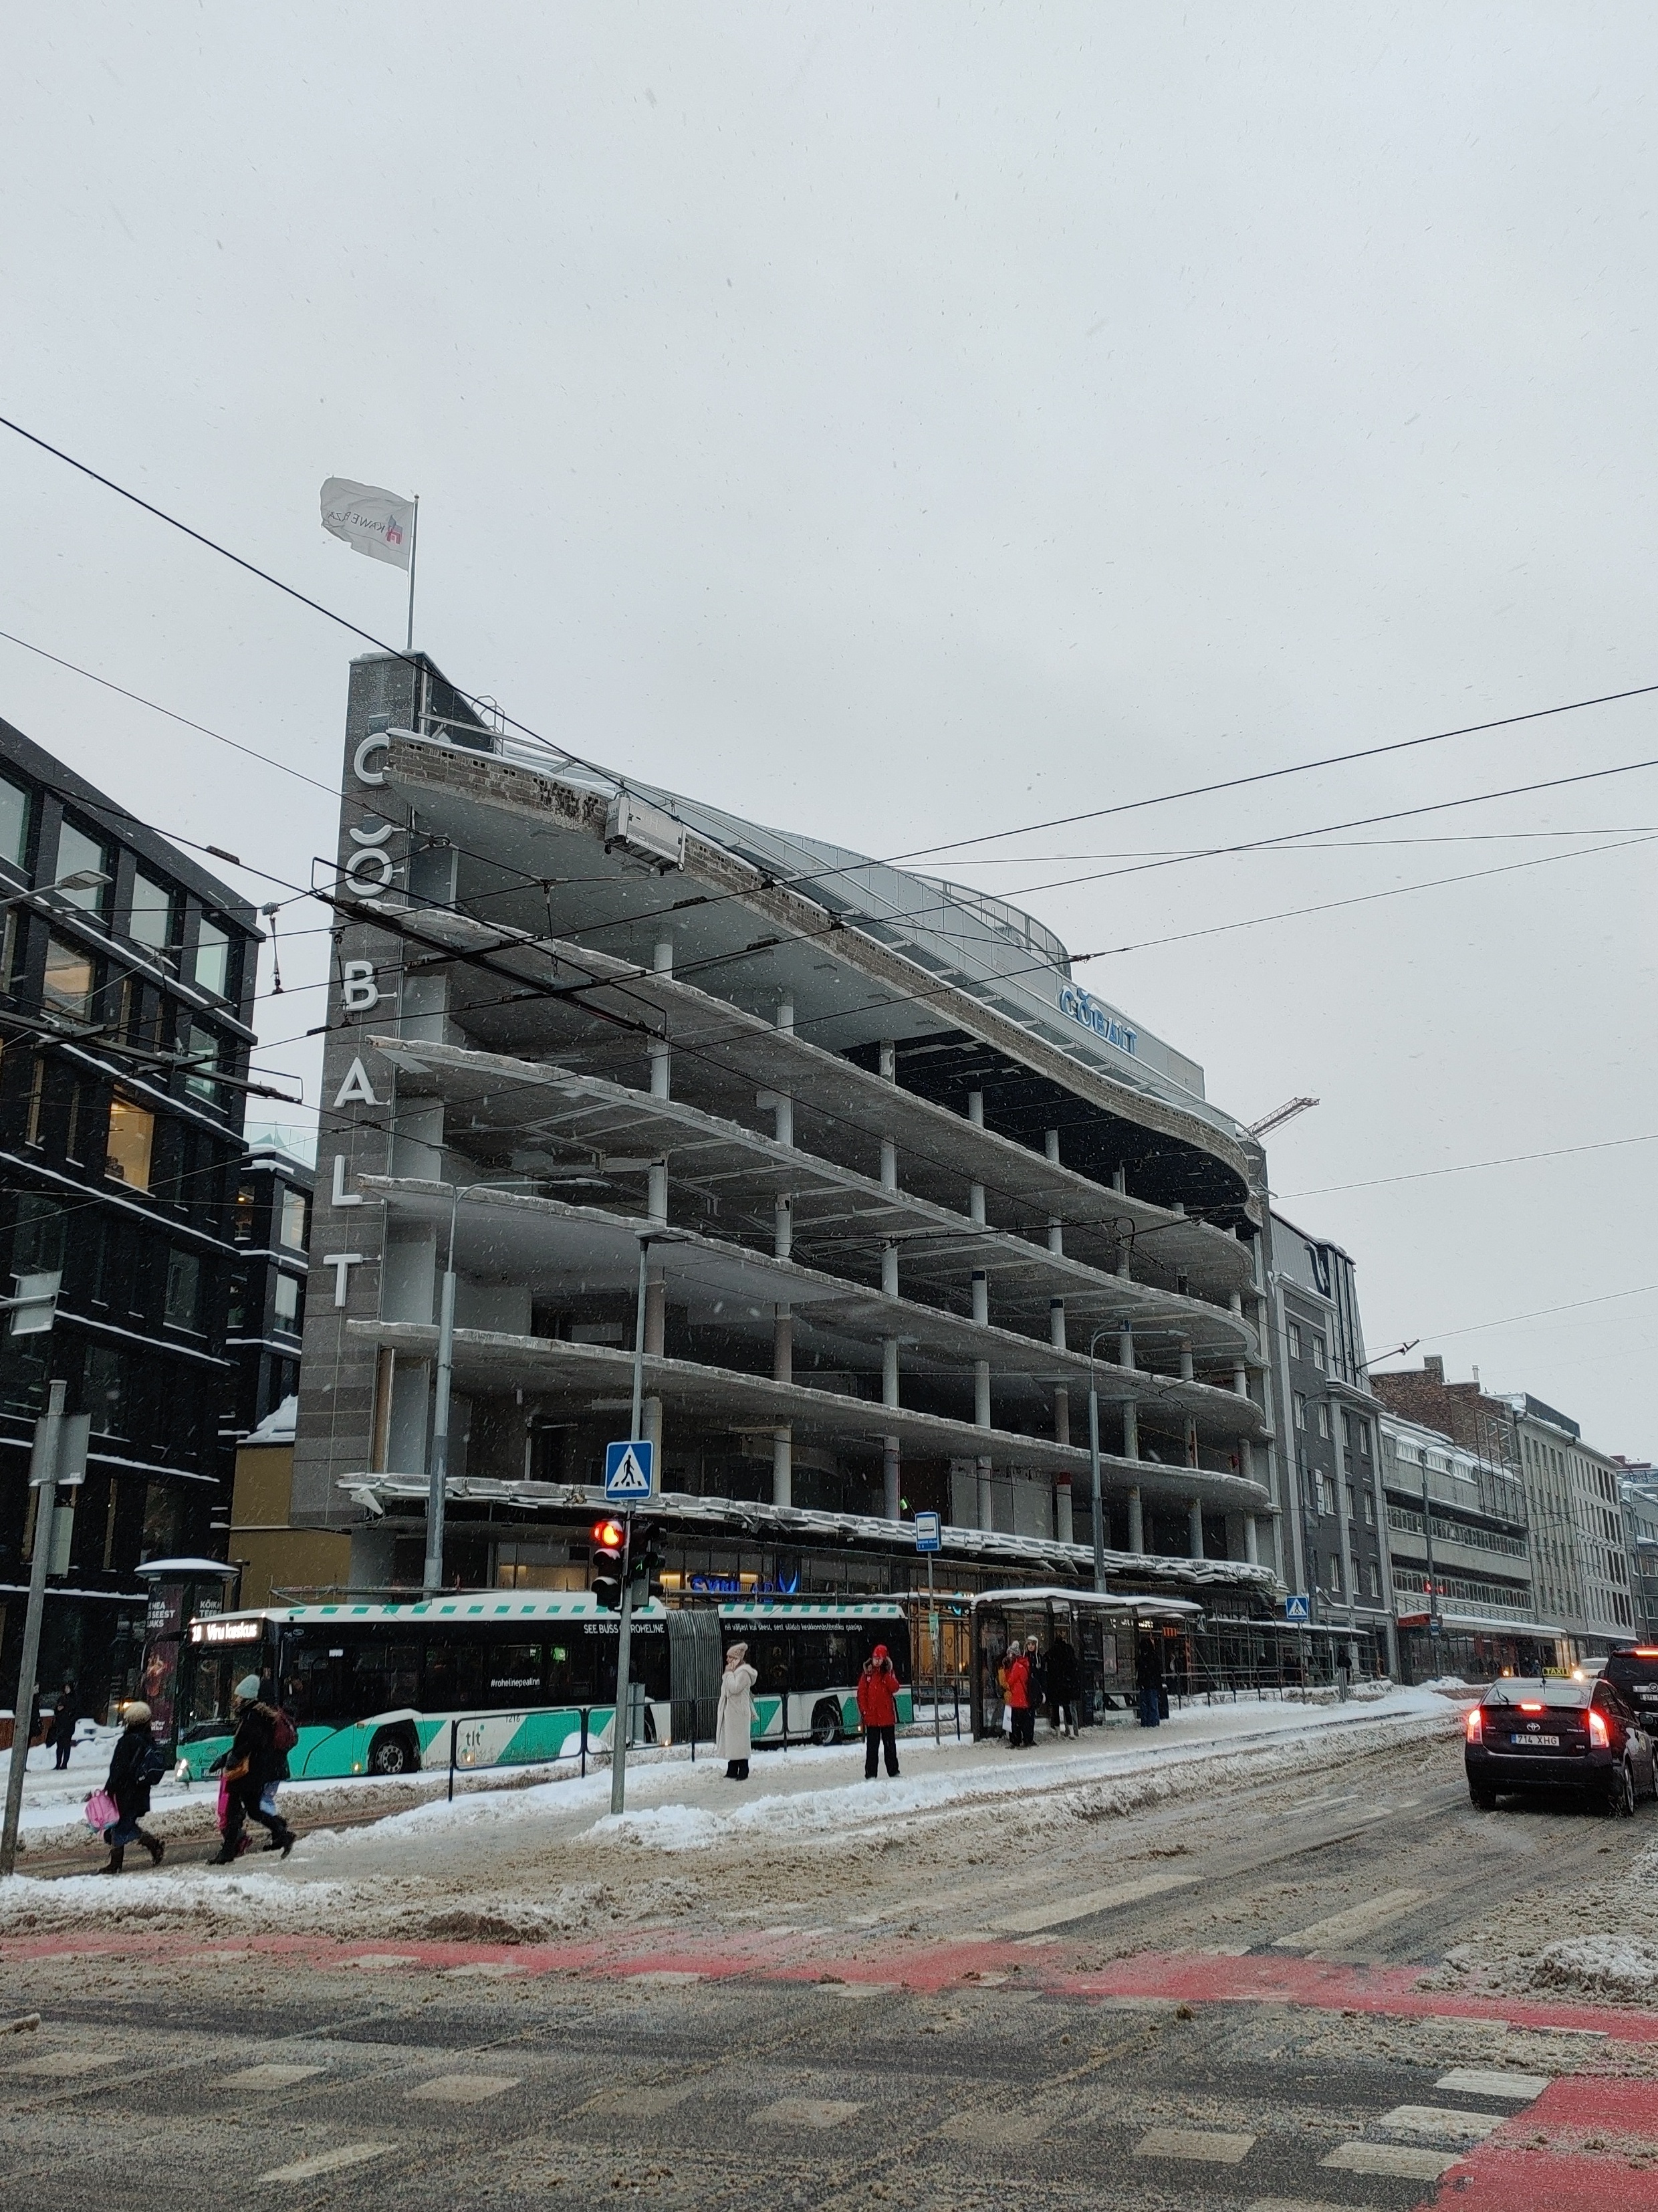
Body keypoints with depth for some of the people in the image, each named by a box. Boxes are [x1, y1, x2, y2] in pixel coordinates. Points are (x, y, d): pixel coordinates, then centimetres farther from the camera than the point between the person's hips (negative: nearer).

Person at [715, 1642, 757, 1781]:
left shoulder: (743, 1673, -13)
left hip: (739, 1713, -10)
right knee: (731, 1743, 11)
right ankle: (732, 1771, 15)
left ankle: (743, 1772, -1)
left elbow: (734, 1688, -24)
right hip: (730, 1712, 10)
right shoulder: (734, 1672, 17)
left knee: (740, 1743, -6)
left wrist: (729, 1673, -16)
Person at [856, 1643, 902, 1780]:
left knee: (890, 1745, 11)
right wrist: (864, 1710, -8)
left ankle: (893, 1771, 20)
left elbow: (894, 1689, -9)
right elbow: (862, 1693, 0)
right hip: (872, 1716, -2)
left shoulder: (889, 1673, 6)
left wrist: (887, 1674, -15)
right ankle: (870, 1774, 3)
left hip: (887, 1715, 2)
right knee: (872, 1746, 0)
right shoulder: (867, 1673, 1)